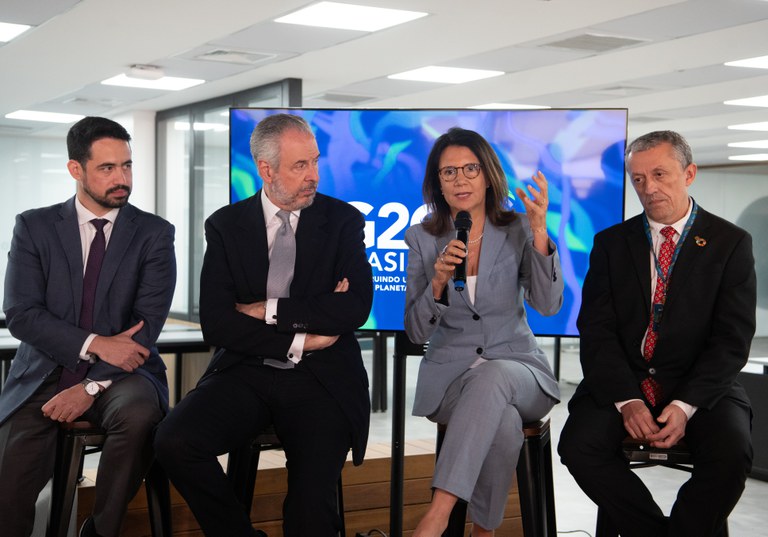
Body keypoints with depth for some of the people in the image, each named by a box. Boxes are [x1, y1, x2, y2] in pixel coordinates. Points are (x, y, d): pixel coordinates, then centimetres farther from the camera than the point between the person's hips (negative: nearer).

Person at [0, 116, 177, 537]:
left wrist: (92, 386, -16)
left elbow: (147, 325, -5)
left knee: (139, 413, -34)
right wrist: (95, 343, -17)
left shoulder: (154, 234, 2)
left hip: (119, 372, 0)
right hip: (44, 374, 0)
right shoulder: (34, 227, 5)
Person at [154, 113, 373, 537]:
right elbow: (216, 324, -4)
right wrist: (298, 339, -10)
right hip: (245, 374, 2)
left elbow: (356, 308, -9)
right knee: (173, 442, -24)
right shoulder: (226, 225, 6)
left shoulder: (342, 221, 5)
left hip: (321, 380, -2)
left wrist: (269, 310, -9)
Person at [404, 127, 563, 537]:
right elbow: (416, 332, -1)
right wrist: (438, 281, -19)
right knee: (504, 425, -35)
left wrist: (540, 232, -25)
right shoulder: (422, 238, 2)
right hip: (451, 375, 0)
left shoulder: (518, 231, 1)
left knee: (491, 377, -38)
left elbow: (548, 305, -15)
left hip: (517, 369, 0)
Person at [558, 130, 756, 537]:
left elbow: (732, 339, -5)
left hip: (698, 386, -2)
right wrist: (627, 400, -16)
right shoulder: (611, 243, 7)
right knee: (579, 446, -24)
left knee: (731, 452, -30)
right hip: (622, 380, 2)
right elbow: (597, 330, 0)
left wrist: (686, 404, -18)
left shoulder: (731, 243, 1)